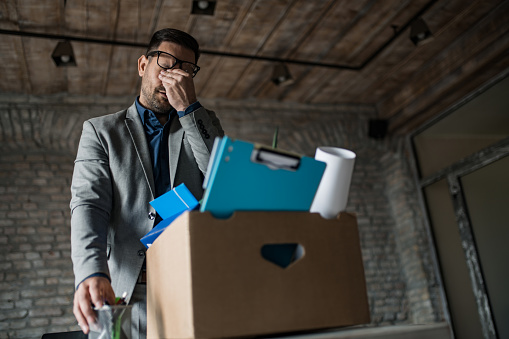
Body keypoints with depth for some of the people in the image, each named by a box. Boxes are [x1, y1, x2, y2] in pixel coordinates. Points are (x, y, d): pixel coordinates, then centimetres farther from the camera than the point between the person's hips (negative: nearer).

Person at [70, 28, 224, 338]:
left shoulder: (203, 124, 15)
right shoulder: (101, 130, 11)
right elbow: (88, 204, -2)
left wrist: (189, 109, -6)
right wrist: (92, 273, -21)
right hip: (127, 289, -1)